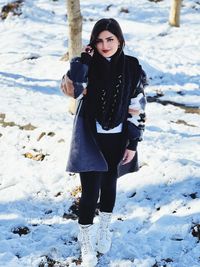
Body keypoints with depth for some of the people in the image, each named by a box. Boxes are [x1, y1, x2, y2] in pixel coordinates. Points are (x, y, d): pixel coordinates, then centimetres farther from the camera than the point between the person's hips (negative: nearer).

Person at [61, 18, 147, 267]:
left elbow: (138, 108, -2)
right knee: (90, 191, -3)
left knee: (109, 185, 18)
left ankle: (104, 230, 41)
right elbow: (70, 88, -28)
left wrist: (133, 144, -4)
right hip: (90, 139, -2)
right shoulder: (88, 65, -8)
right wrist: (83, 59, -24)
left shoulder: (132, 68, -6)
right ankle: (85, 243, 15)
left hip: (117, 139, 2)